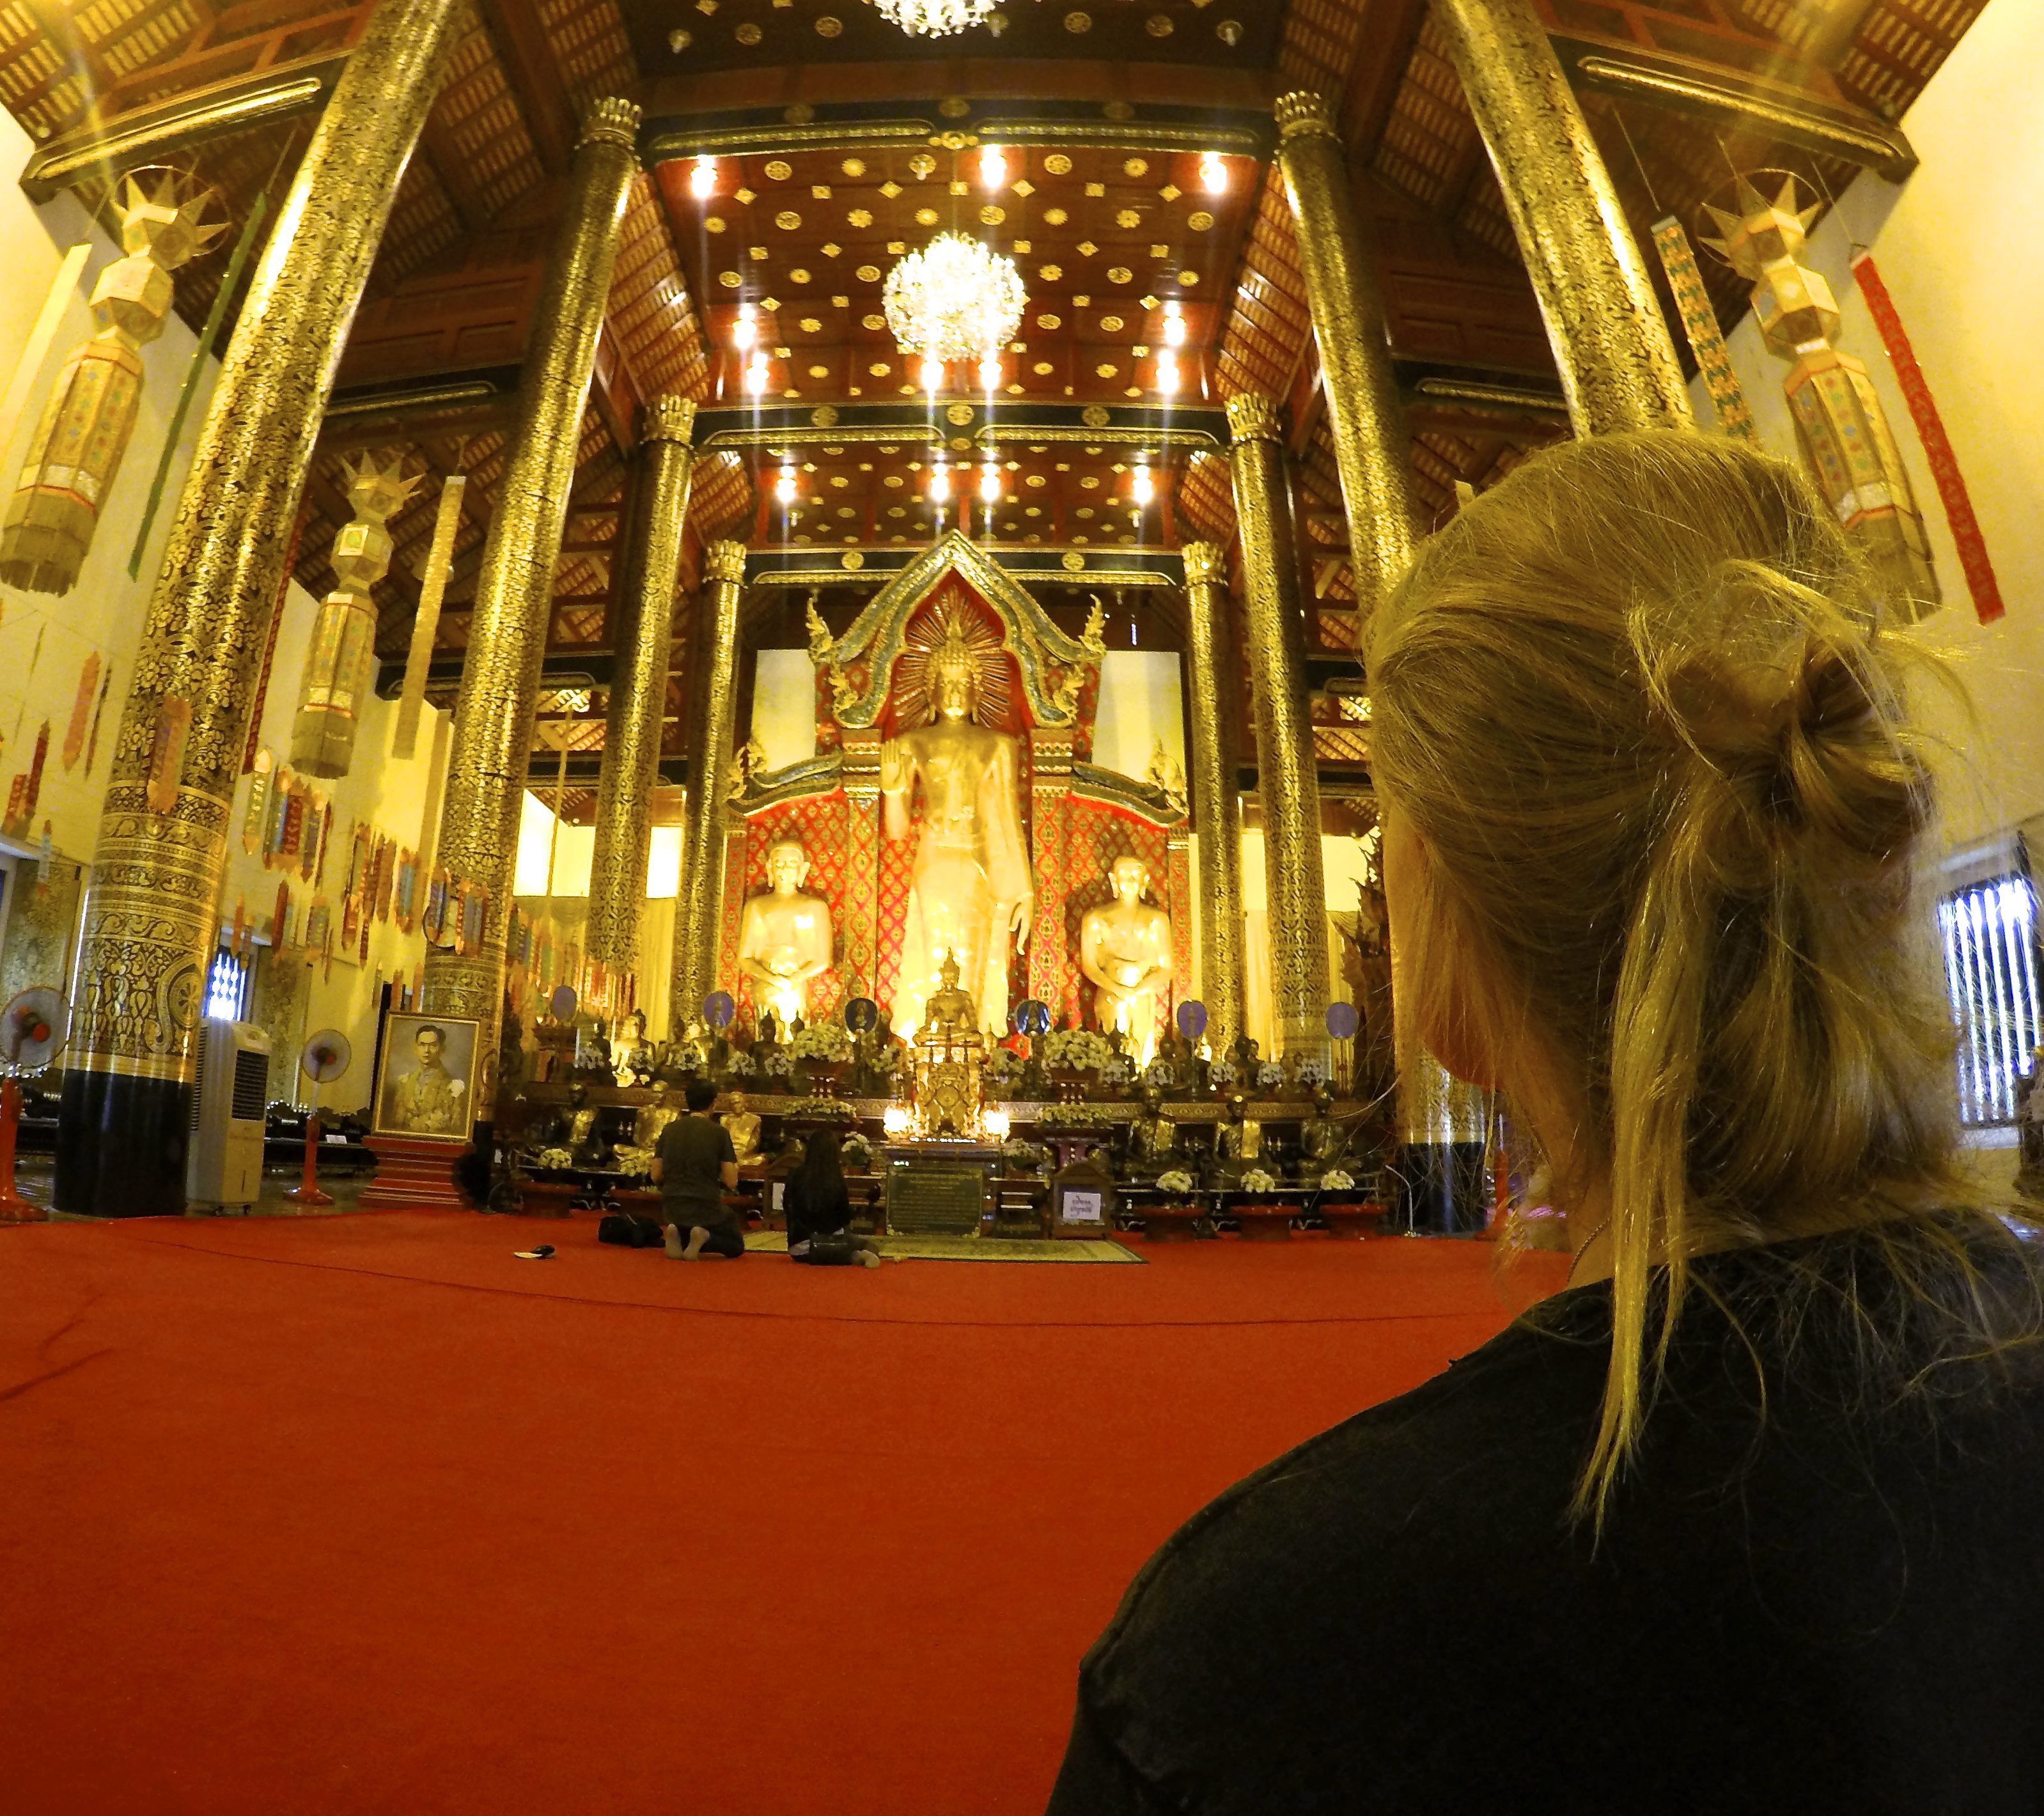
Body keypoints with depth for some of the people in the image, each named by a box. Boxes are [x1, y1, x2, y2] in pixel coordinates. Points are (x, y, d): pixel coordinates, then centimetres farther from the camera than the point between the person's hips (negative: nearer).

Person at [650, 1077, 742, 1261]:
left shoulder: (669, 1129, 2)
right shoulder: (719, 1132, -8)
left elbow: (656, 1177, 5)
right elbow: (731, 1183, -9)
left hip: (672, 1207, 4)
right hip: (706, 1207, -4)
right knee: (736, 1247, 20)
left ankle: (677, 1235, 0)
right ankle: (705, 1237, -11)